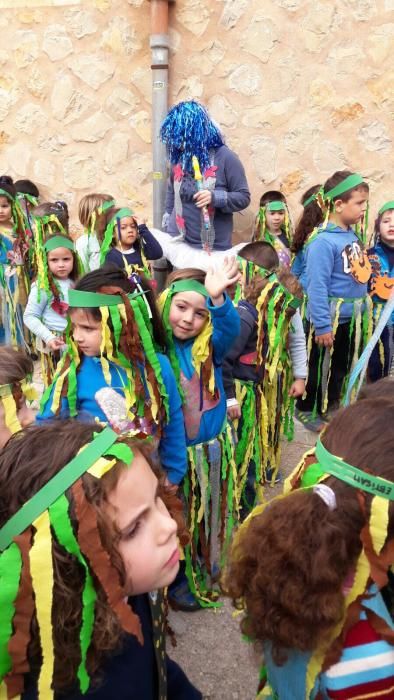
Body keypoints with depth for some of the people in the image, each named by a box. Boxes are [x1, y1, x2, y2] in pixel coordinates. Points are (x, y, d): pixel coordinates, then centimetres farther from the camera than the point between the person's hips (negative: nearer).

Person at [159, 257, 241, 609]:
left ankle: (207, 571, 49)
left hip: (212, 450, 2)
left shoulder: (210, 346, -11)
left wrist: (217, 298, -53)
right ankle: (178, 582, 40)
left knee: (209, 517, 23)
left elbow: (230, 327, -33)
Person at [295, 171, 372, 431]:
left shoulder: (354, 235, 3)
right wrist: (322, 326, -23)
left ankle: (330, 406, 39)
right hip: (330, 318, -8)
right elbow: (317, 287, -24)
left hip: (352, 318, 8)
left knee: (342, 366, 21)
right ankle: (307, 410, 28)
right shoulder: (324, 241, -23)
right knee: (320, 367, 9)